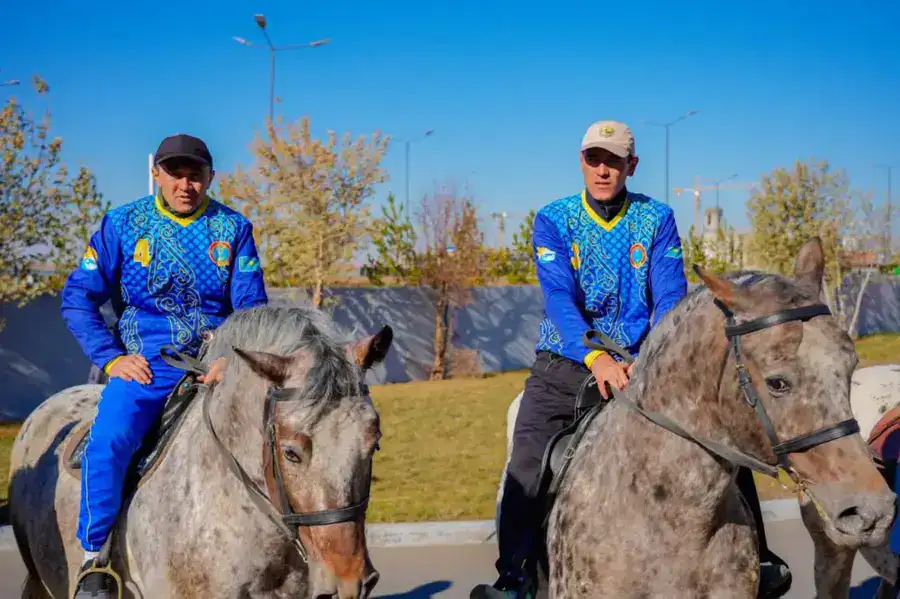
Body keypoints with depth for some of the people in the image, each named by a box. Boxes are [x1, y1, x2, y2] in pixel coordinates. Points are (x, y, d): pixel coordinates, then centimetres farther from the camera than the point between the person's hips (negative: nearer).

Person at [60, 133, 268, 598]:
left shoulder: (233, 229, 8)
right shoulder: (122, 225, 5)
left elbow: (253, 307, 5)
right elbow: (77, 298, 5)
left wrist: (235, 357, -13)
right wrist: (111, 358, -7)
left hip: (218, 365, 2)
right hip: (144, 364, -1)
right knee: (108, 441, -27)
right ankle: (94, 560, -15)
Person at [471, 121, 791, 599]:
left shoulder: (657, 219, 5)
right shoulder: (553, 219, 1)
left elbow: (670, 296, -6)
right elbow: (558, 296, -14)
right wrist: (596, 357, -32)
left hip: (638, 366, 1)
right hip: (565, 364, -1)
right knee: (528, 461, -18)